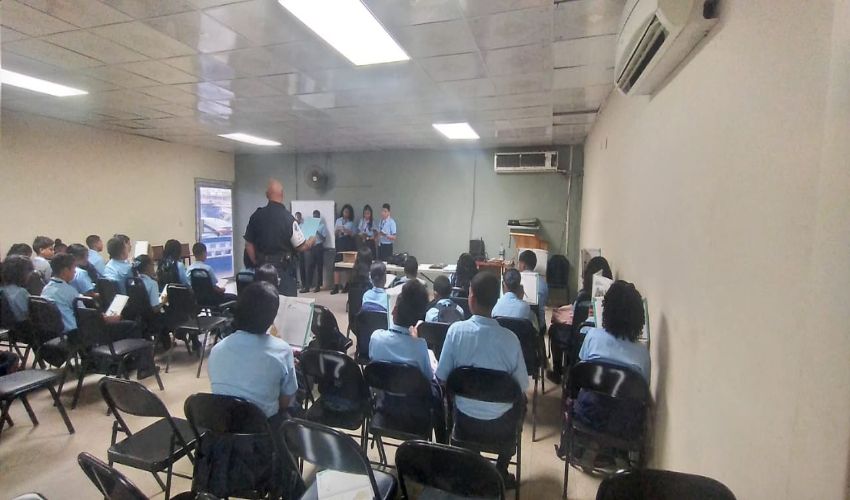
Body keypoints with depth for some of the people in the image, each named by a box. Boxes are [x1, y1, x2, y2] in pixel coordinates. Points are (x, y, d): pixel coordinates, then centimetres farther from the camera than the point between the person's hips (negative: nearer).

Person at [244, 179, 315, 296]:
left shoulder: (256, 216, -2)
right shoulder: (288, 217, -16)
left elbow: (248, 245, 5)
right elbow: (302, 247, -12)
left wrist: (257, 264, 17)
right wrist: (312, 241, 9)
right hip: (283, 269, -4)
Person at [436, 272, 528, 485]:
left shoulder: (456, 330, -19)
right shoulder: (510, 338, -21)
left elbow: (441, 377, -10)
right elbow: (523, 385, -10)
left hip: (465, 421, 1)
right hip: (500, 425, 0)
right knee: (518, 403, 31)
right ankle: (501, 472, 37)